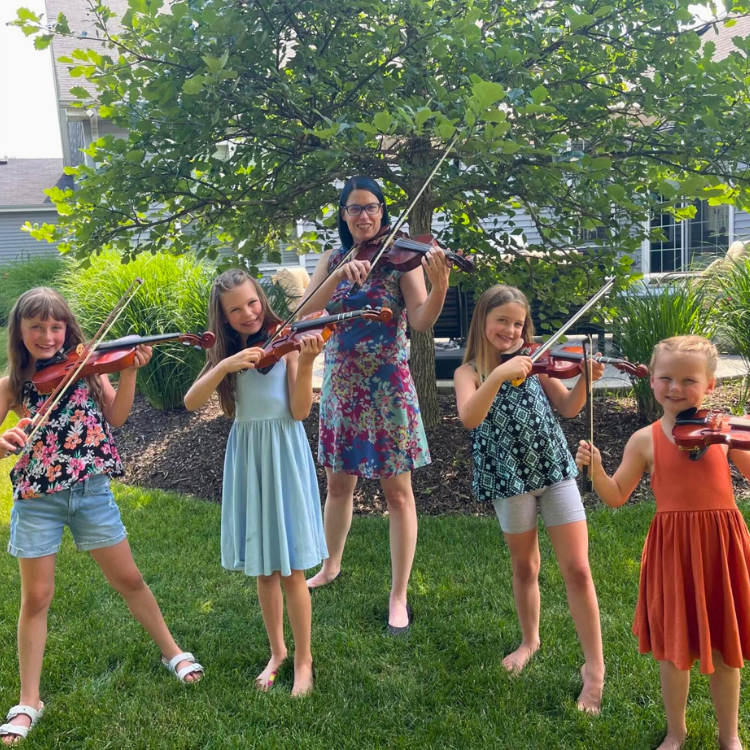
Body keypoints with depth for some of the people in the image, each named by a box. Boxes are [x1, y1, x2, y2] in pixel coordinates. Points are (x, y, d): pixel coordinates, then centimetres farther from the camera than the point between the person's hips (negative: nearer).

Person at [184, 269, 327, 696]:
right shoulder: (226, 353, 7)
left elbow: (301, 411, -11)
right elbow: (192, 402, -7)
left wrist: (306, 362, -25)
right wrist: (225, 365, -20)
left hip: (285, 454, -4)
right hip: (246, 457, 4)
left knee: (290, 570, 1)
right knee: (263, 569, 13)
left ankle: (304, 660, 18)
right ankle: (277, 652, 31)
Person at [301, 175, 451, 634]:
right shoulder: (333, 260, 6)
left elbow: (422, 321, -18)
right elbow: (306, 310, -10)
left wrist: (440, 285, -37)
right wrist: (340, 274, -24)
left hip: (388, 386, -4)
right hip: (341, 386, 4)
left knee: (398, 492, 2)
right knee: (338, 484, 18)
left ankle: (399, 597, 14)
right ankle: (331, 567, 40)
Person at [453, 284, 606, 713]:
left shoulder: (534, 359, 3)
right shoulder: (470, 371, -3)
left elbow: (568, 408, 1)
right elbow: (470, 418, -23)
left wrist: (585, 381, -18)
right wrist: (498, 375, -35)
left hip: (554, 468, 1)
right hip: (508, 476, -1)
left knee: (577, 569, -2)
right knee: (525, 566, 15)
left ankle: (595, 667, 11)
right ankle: (530, 641, 39)